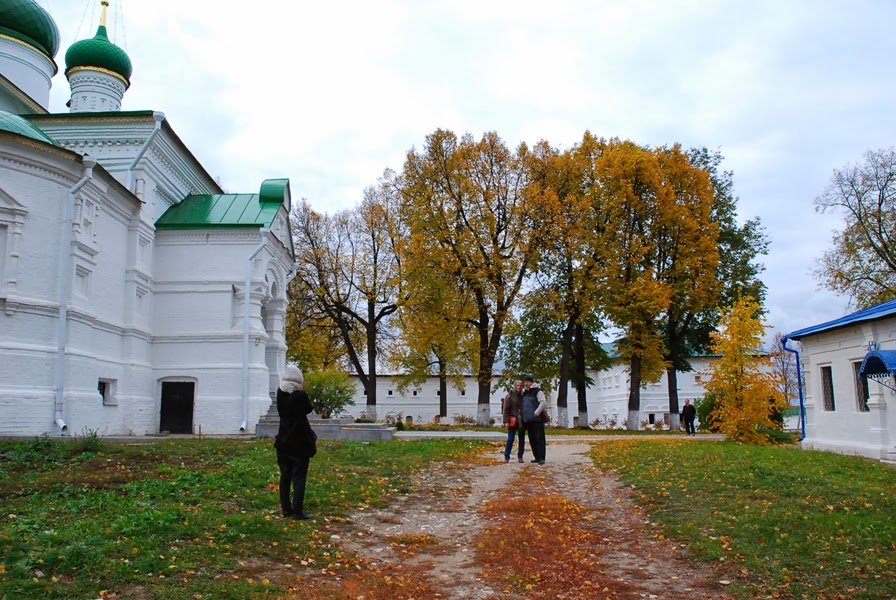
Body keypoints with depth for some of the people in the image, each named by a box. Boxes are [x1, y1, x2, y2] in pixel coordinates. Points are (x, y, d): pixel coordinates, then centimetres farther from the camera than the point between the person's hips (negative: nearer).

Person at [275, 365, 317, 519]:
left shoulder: (280, 394, -2)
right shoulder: (300, 395, -17)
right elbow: (309, 409, -2)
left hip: (283, 441, 5)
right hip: (300, 442, -5)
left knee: (285, 476, 11)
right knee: (299, 477, 1)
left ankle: (286, 509, 16)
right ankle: (298, 511, 0)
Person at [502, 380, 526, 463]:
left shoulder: (523, 397, 10)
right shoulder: (509, 397, -1)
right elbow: (506, 410, -5)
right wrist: (506, 421, -13)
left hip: (522, 422, 4)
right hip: (512, 422, -4)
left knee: (522, 440, 6)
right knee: (510, 439, -5)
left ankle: (520, 456, 16)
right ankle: (506, 457, 2)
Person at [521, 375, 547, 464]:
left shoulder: (537, 392, -5)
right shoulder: (525, 394, 19)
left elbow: (543, 403, -15)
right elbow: (523, 405, 29)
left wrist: (536, 413, -17)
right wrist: (523, 416, 17)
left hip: (537, 420, -8)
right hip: (528, 420, 8)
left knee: (539, 439, -9)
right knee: (532, 440, 10)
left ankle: (541, 458, -12)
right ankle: (537, 457, 16)